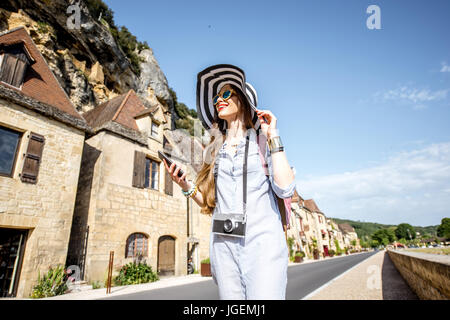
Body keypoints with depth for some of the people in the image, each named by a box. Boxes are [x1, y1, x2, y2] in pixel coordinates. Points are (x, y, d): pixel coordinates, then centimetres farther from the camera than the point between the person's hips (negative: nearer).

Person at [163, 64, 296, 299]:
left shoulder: (262, 141, 5)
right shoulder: (215, 149, 14)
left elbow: (285, 189, -10)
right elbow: (210, 203, 15)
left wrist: (273, 137, -6)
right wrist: (185, 186, -2)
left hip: (261, 239, -3)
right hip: (223, 242, 3)